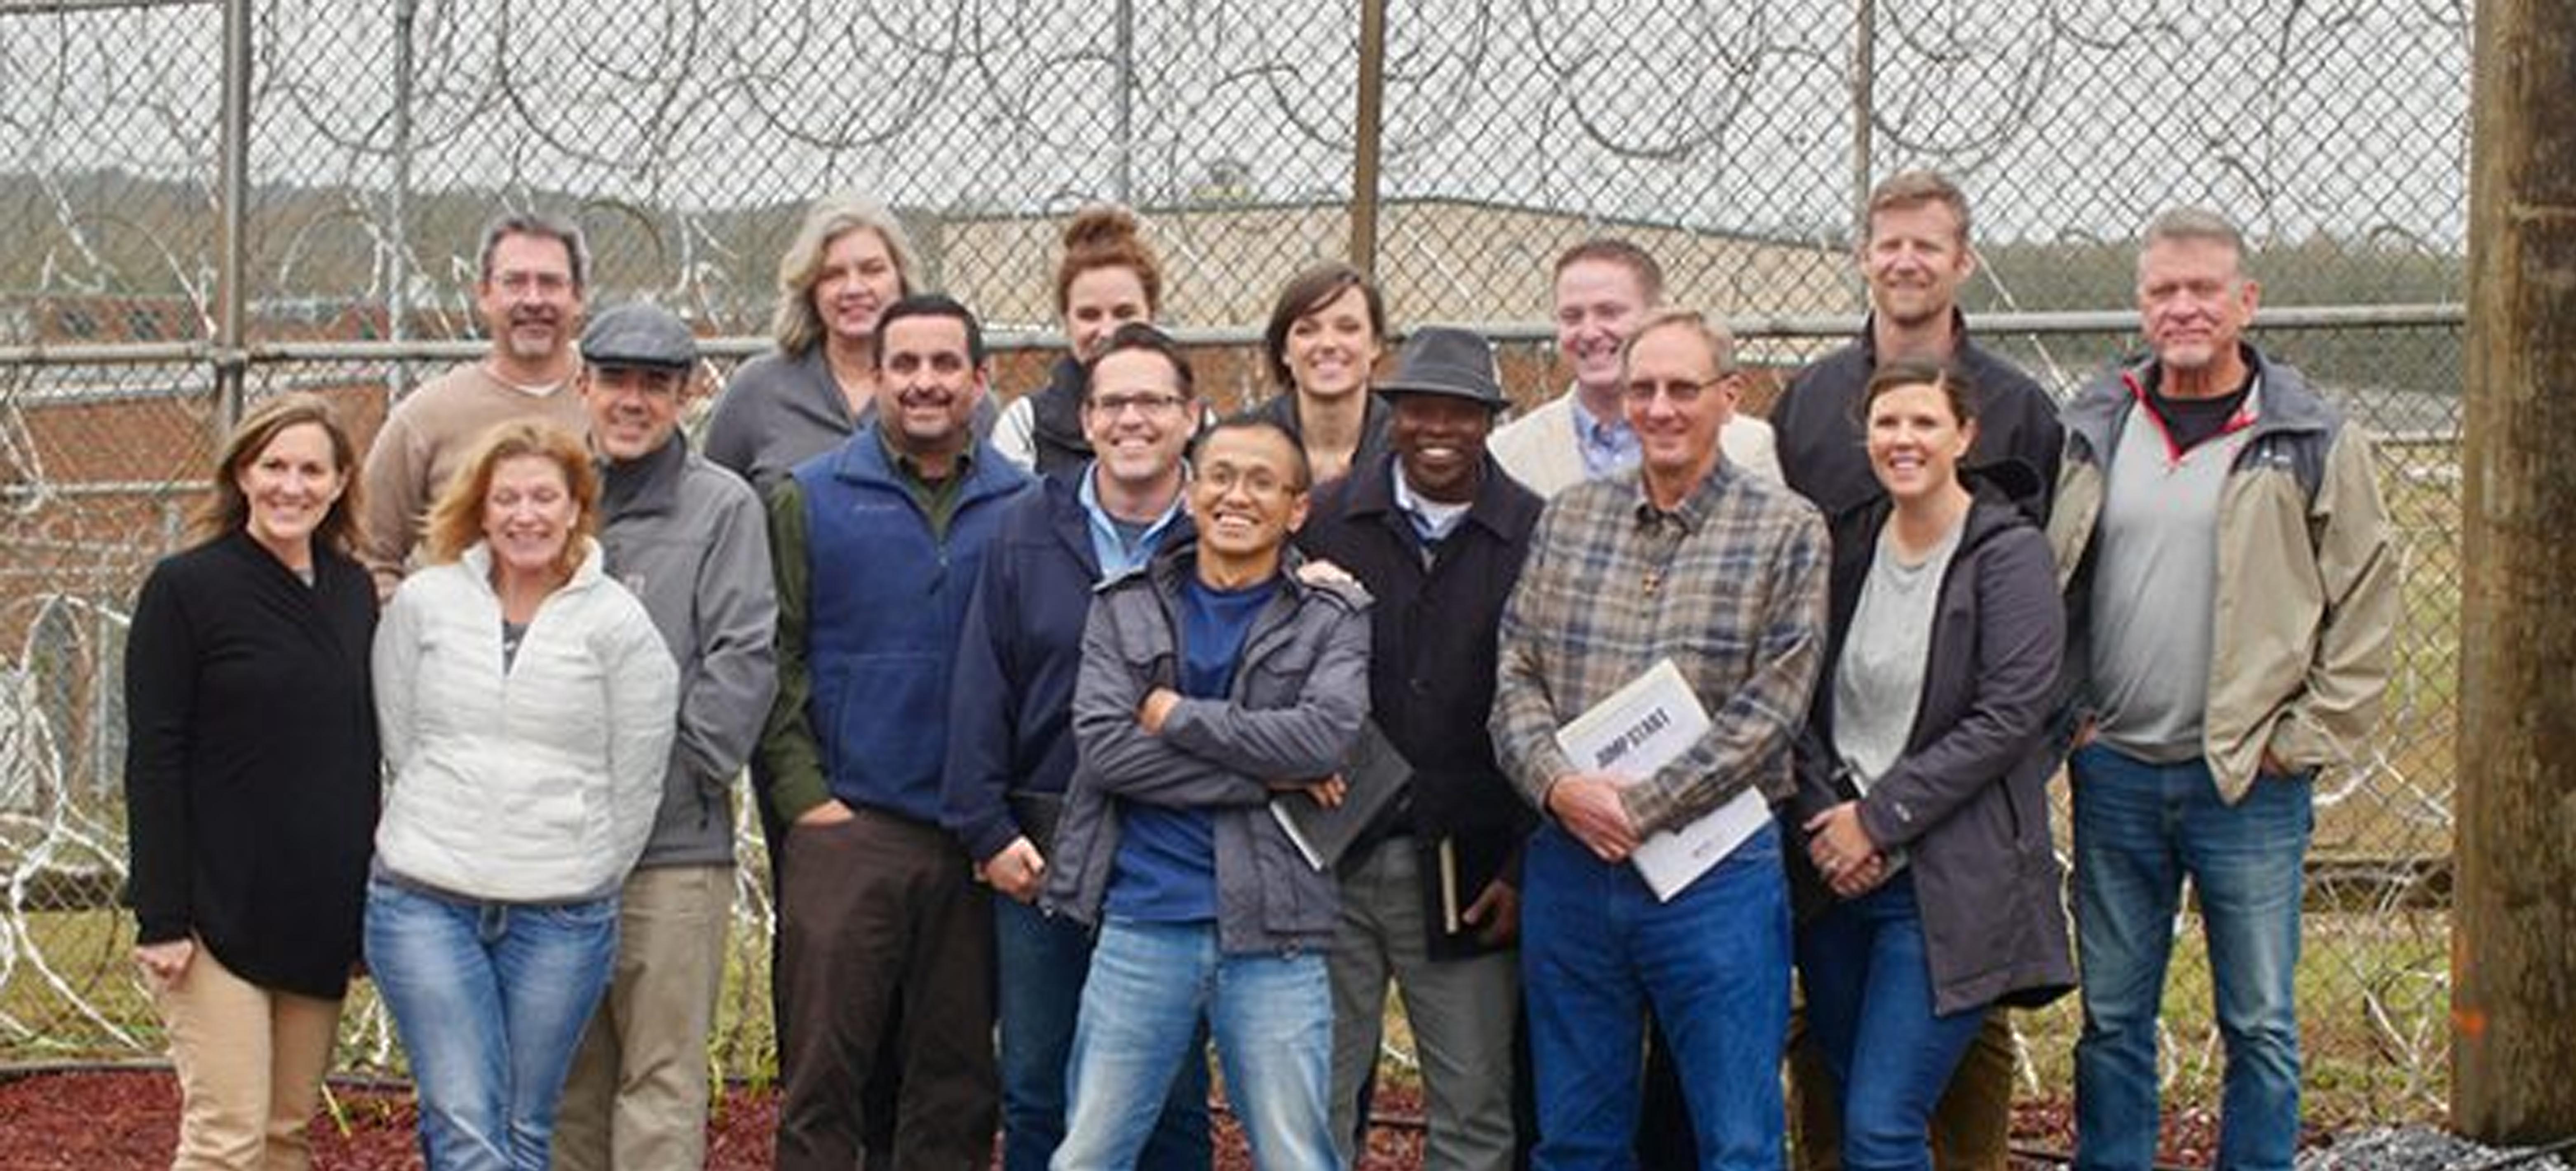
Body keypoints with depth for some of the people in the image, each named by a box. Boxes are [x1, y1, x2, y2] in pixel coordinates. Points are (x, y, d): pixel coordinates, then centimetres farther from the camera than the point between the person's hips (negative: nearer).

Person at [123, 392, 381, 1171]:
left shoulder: (352, 590, 10)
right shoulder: (186, 588, -7)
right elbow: (153, 764, -9)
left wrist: (375, 897, 13)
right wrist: (162, 917, -15)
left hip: (321, 915, 6)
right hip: (222, 912, -6)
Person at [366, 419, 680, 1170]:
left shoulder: (618, 624, -1)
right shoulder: (423, 603, 4)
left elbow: (635, 785, 3)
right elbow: (398, 747, 11)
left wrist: (585, 886, 6)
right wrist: (440, 841, 11)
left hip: (561, 915, 0)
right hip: (424, 900, 0)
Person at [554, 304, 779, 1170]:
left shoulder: (722, 507, -1)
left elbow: (745, 661, -7)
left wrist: (676, 769, -10)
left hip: (672, 847, -4)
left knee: (661, 1079, -3)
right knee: (565, 1079, 13)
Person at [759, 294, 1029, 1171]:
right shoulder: (809, 499, 4)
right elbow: (772, 660, 1)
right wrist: (804, 795, -7)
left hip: (978, 838, 2)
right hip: (846, 827, -2)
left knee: (957, 1085, 8)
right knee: (823, 1073, -2)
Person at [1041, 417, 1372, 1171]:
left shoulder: (1332, 620, 5)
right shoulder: (1124, 610, 8)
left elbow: (1325, 738, -14)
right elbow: (1103, 747, -7)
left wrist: (1174, 714, -9)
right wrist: (1264, 778, -10)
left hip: (1273, 932, -1)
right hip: (1142, 925, 1)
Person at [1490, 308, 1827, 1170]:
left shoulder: (1786, 530, -2)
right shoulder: (1567, 518, 10)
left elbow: (1772, 703, -9)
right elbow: (1517, 673, 7)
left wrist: (1642, 808, -14)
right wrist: (1558, 784, -11)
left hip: (1716, 870, -3)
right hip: (1569, 864, 4)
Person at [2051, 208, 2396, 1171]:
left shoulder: (2314, 442, -2)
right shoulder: (2093, 430, 7)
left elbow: (2366, 598, 0)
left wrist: (2311, 738, -6)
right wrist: (2062, 714, 4)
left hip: (2251, 779, -3)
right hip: (2113, 771, 3)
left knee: (2261, 1024, 4)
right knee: (2112, 1019, 10)